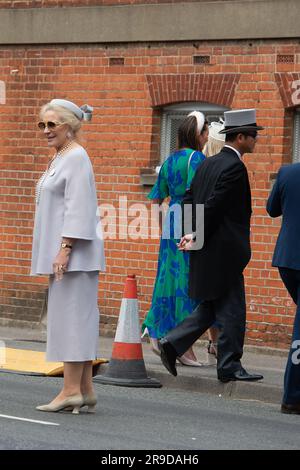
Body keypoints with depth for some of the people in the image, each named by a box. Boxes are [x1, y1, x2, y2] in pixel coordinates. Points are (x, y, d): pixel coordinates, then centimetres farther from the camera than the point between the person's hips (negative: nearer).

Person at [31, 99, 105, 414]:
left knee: (71, 316, -10)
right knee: (76, 318, 7)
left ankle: (72, 389, -10)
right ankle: (84, 390, 8)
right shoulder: (59, 158, 19)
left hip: (73, 252, -10)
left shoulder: (76, 158, -11)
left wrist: (65, 248, -22)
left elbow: (78, 208, -18)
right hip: (62, 254, 10)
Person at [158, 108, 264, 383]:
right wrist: (197, 237, -12)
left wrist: (189, 233, 7)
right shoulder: (234, 166, -15)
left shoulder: (208, 164, 14)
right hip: (224, 251, -9)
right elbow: (213, 205, -19)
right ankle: (230, 367, 3)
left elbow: (189, 199, 13)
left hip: (207, 251, 9)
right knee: (231, 310, -1)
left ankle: (172, 344, 7)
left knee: (210, 308, 15)